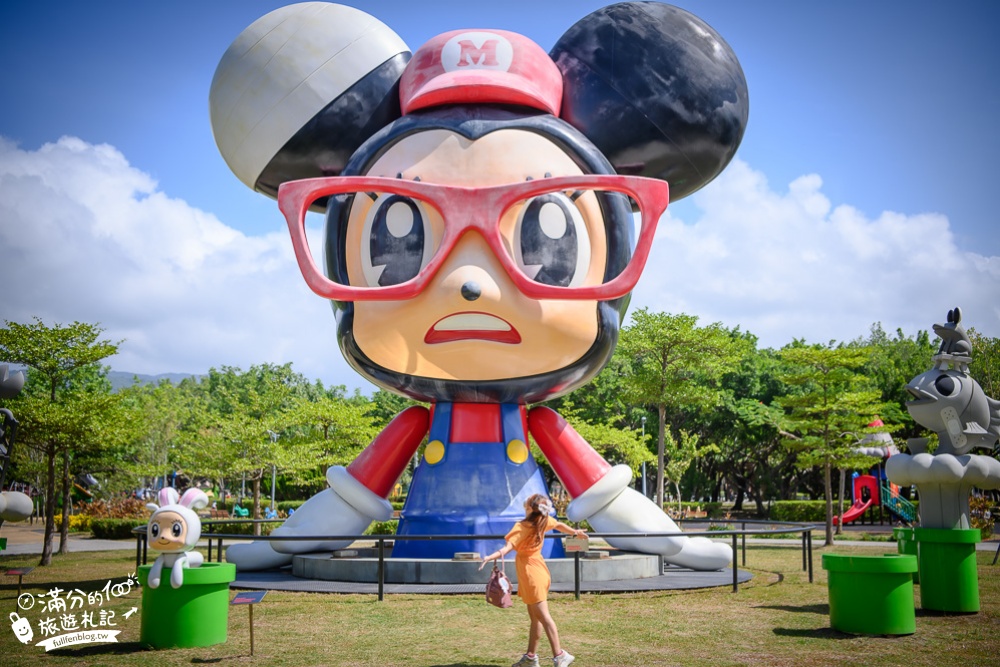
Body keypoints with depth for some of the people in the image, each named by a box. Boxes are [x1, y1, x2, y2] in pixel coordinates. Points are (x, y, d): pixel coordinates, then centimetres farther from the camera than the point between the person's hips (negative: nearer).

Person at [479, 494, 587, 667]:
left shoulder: (521, 527, -20)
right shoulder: (545, 521, 2)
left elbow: (508, 547, -34)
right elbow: (559, 525, 21)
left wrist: (490, 557, -47)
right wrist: (575, 532, 40)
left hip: (530, 573, -8)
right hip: (538, 569, 8)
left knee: (542, 616, -7)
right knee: (535, 617, 13)